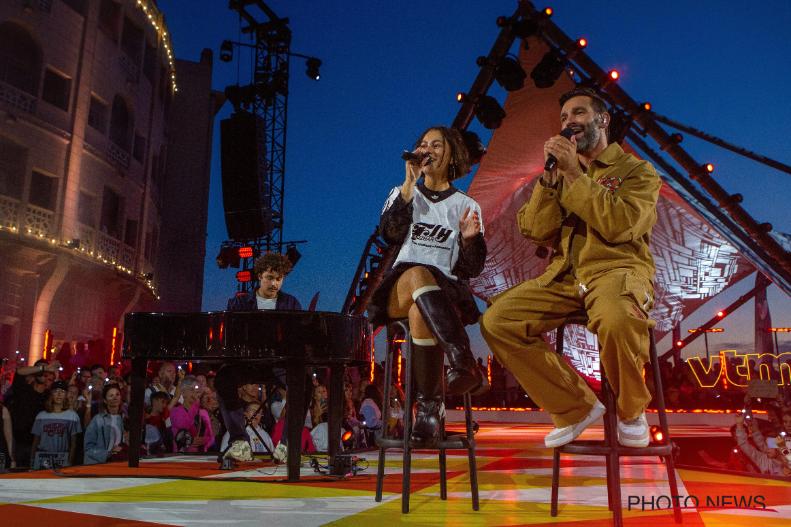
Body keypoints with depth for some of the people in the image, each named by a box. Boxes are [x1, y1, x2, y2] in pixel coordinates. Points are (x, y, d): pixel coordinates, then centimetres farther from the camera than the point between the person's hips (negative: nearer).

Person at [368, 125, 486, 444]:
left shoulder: (467, 206, 15)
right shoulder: (402, 194, 18)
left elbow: (472, 269, 8)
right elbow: (390, 233, -5)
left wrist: (470, 239, -12)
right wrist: (409, 184, -5)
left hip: (447, 292, 0)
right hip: (399, 289, 0)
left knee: (420, 313, -38)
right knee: (417, 274, -39)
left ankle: (428, 406, -34)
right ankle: (463, 364, -47)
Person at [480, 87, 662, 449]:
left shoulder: (636, 170, 7)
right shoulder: (560, 173, 20)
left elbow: (618, 225, -13)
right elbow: (535, 231, 5)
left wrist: (573, 173, -12)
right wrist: (551, 174, -4)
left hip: (617, 270, -4)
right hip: (563, 276, 5)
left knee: (616, 320, -40)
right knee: (497, 321, -19)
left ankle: (631, 411, -7)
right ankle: (574, 407, -4)